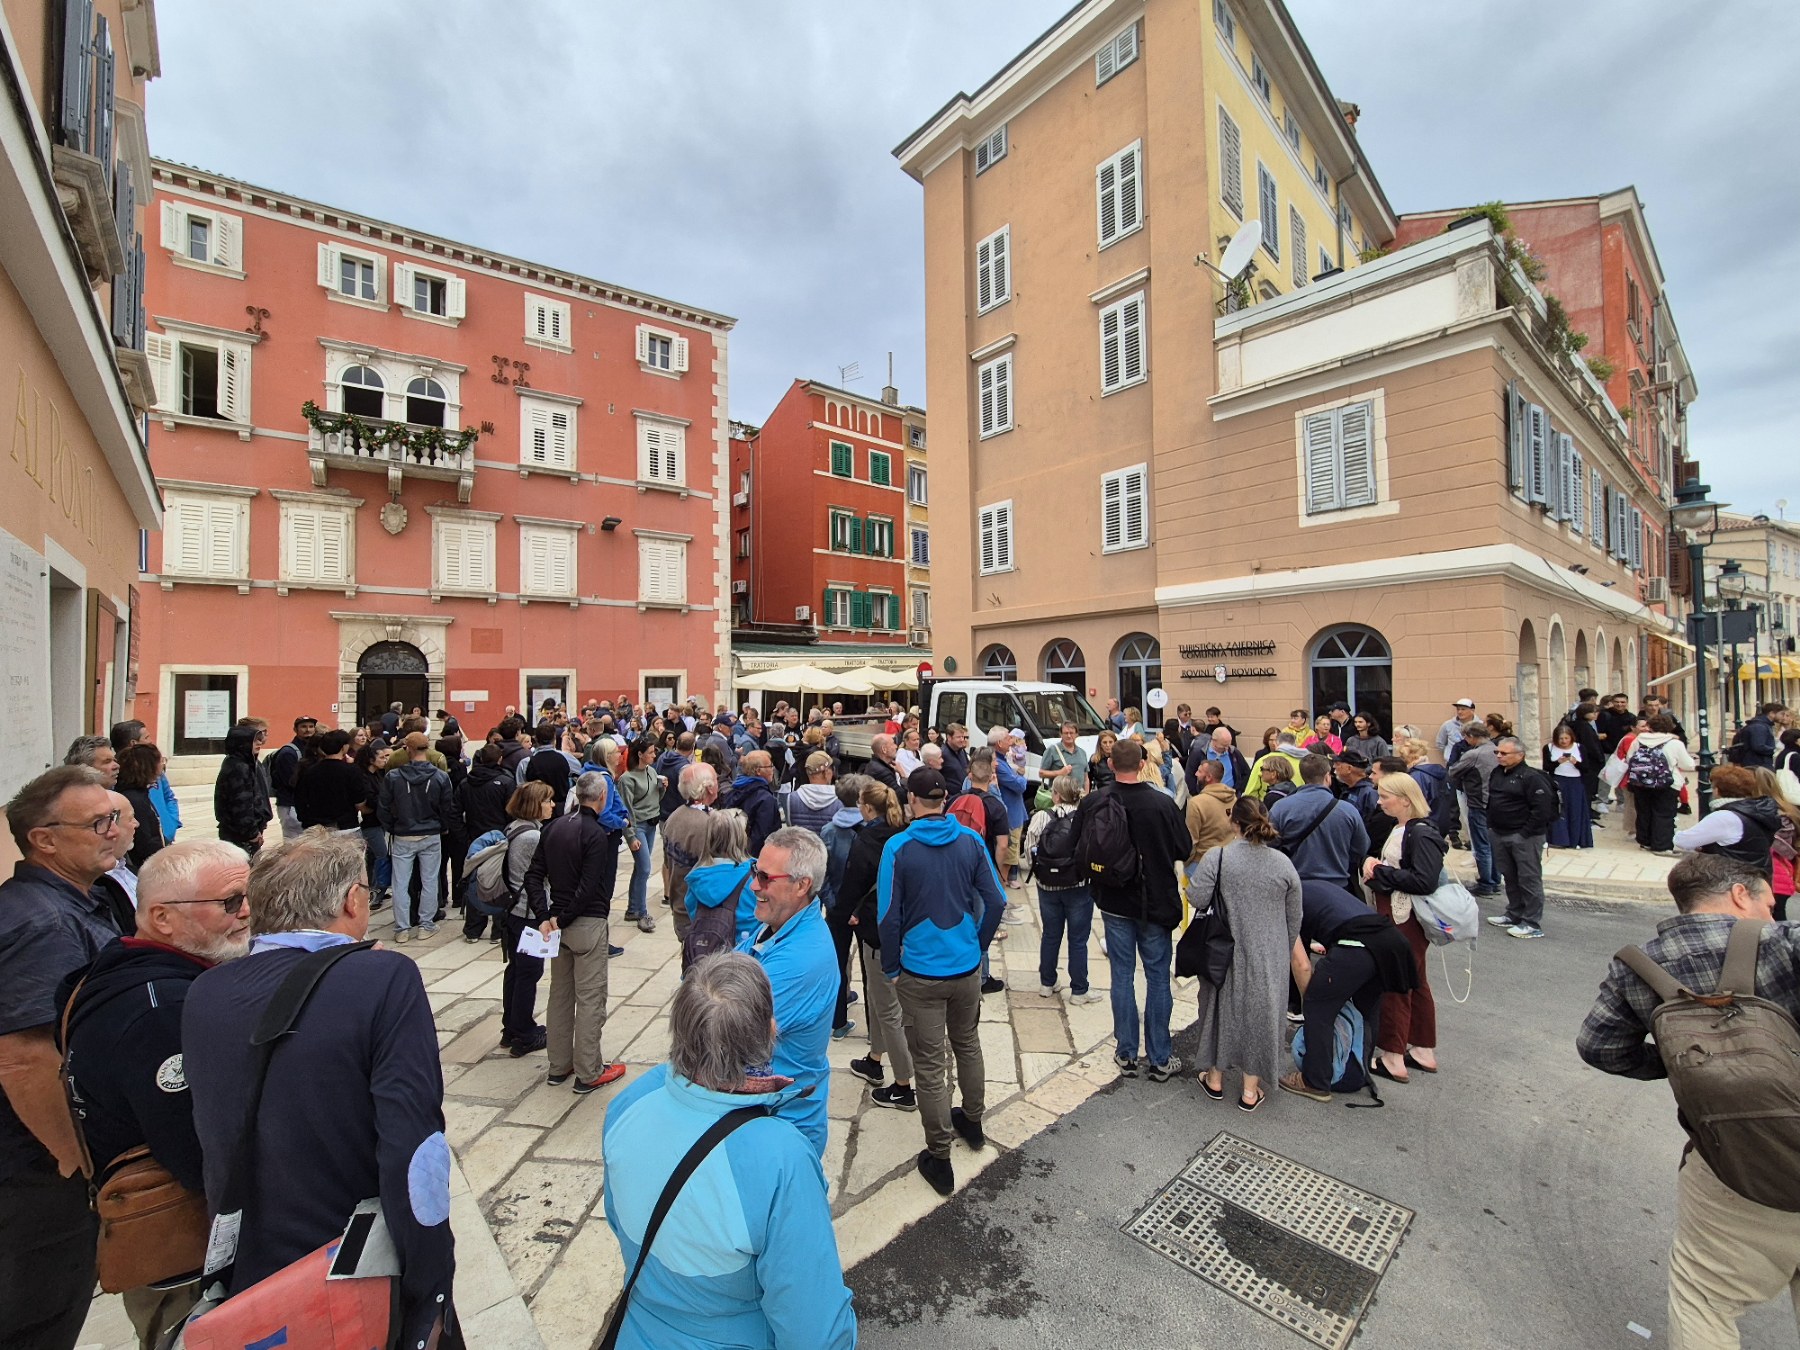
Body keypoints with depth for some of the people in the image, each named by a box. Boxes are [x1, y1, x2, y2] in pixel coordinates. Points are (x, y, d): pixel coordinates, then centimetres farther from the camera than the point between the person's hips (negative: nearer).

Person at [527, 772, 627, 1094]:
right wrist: (562, 919, -9)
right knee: (590, 998, 3)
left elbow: (533, 876, 4)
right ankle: (588, 1073, 14)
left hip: (558, 920, 8)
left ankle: (559, 1066, 29)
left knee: (560, 994, 18)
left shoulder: (553, 827, 5)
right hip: (588, 923, -8)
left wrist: (545, 917, -2)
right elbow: (588, 888, -23)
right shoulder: (596, 834, -18)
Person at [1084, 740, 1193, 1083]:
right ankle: (1160, 1059, 21)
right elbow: (1185, 849, -6)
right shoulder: (1163, 803, -18)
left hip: (1115, 903, 1)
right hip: (1156, 902, -1)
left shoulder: (1092, 804, -14)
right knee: (1157, 977, 11)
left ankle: (1126, 1054, 23)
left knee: (1122, 976, 13)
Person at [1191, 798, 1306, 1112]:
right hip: (1268, 959, 1)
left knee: (1223, 1008, 15)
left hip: (1225, 955, -1)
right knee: (1259, 1013, 13)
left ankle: (1215, 1078, 30)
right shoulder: (1283, 863, -5)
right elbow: (1294, 917, 3)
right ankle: (1251, 1090, 24)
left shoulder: (1216, 857, -14)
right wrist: (1288, 951, 18)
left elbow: (1197, 898, -17)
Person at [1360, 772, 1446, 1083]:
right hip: (1394, 917, 10)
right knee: (1415, 983, 19)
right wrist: (1374, 868, -4)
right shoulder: (1399, 828, 9)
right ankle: (1424, 1052, 33)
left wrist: (1380, 871, -18)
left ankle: (1393, 1059, 11)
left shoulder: (1422, 834, -19)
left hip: (1407, 921, -10)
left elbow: (1424, 881, -26)